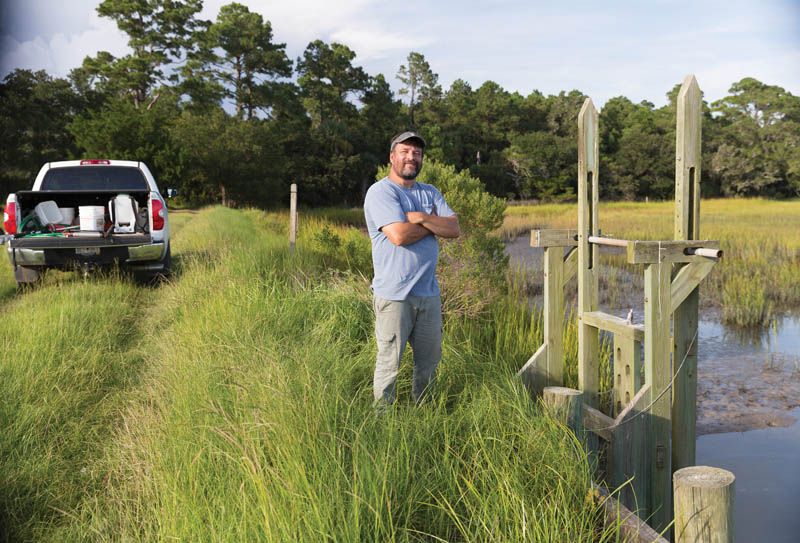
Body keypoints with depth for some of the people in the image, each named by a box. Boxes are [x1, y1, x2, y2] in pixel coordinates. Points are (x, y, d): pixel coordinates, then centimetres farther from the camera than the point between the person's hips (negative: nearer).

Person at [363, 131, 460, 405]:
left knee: (429, 361, 15)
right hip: (394, 294, -6)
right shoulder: (380, 192, -7)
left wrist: (421, 218, -13)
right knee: (389, 364, 0)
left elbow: (454, 229, 1)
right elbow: (399, 235, -20)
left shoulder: (431, 193, 14)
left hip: (429, 292, 7)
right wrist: (434, 223, -5)